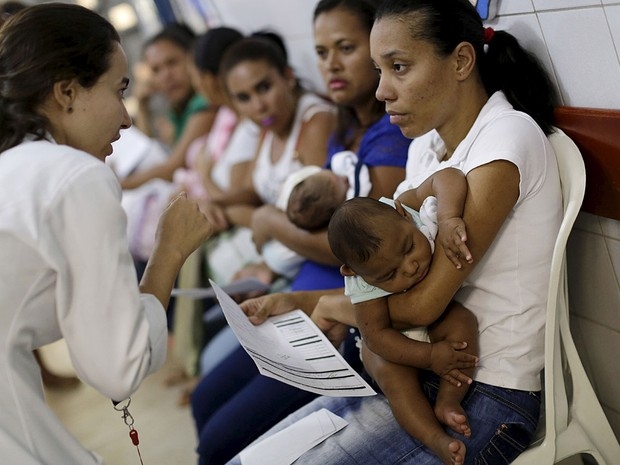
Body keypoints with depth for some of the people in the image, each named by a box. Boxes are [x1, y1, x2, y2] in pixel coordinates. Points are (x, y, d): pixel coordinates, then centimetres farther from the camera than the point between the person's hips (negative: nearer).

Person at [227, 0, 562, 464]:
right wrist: (298, 302, 3)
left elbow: (423, 302, -20)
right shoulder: (427, 145, 10)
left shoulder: (508, 137, -16)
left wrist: (334, 306, -2)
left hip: (485, 399, -7)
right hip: (421, 372, 8)